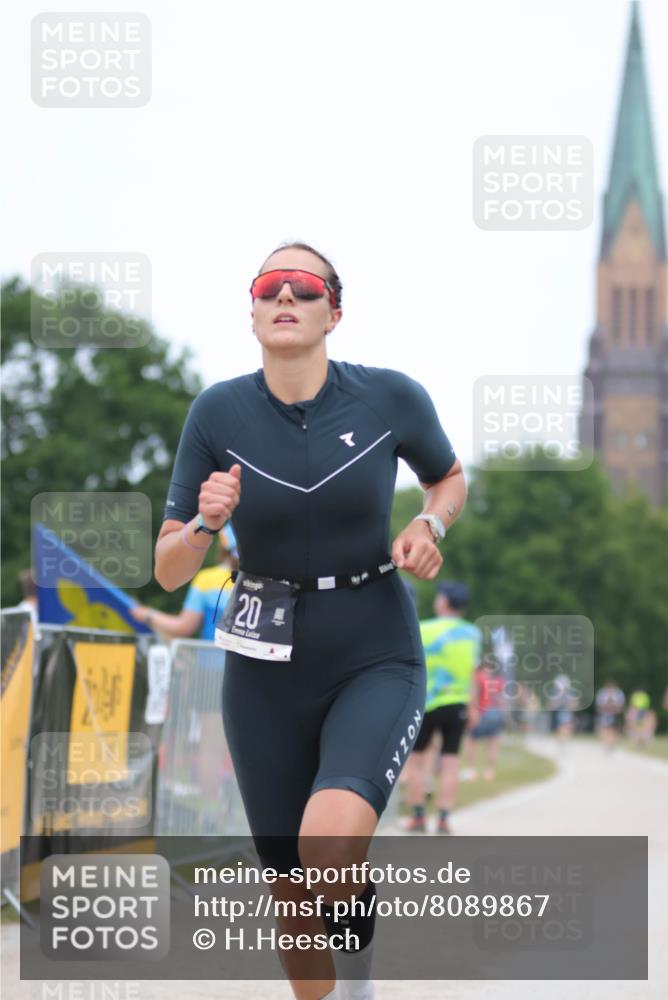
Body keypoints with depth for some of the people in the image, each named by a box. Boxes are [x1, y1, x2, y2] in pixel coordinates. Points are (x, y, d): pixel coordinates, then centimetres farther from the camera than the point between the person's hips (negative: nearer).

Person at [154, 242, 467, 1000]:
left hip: (375, 662, -2)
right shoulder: (218, 412, -9)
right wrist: (207, 520, -27)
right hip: (267, 673, 2)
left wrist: (428, 527, -11)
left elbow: (450, 478, 11)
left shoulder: (391, 397, -11)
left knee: (329, 853, -28)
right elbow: (169, 572, -5)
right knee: (293, 896, 10)